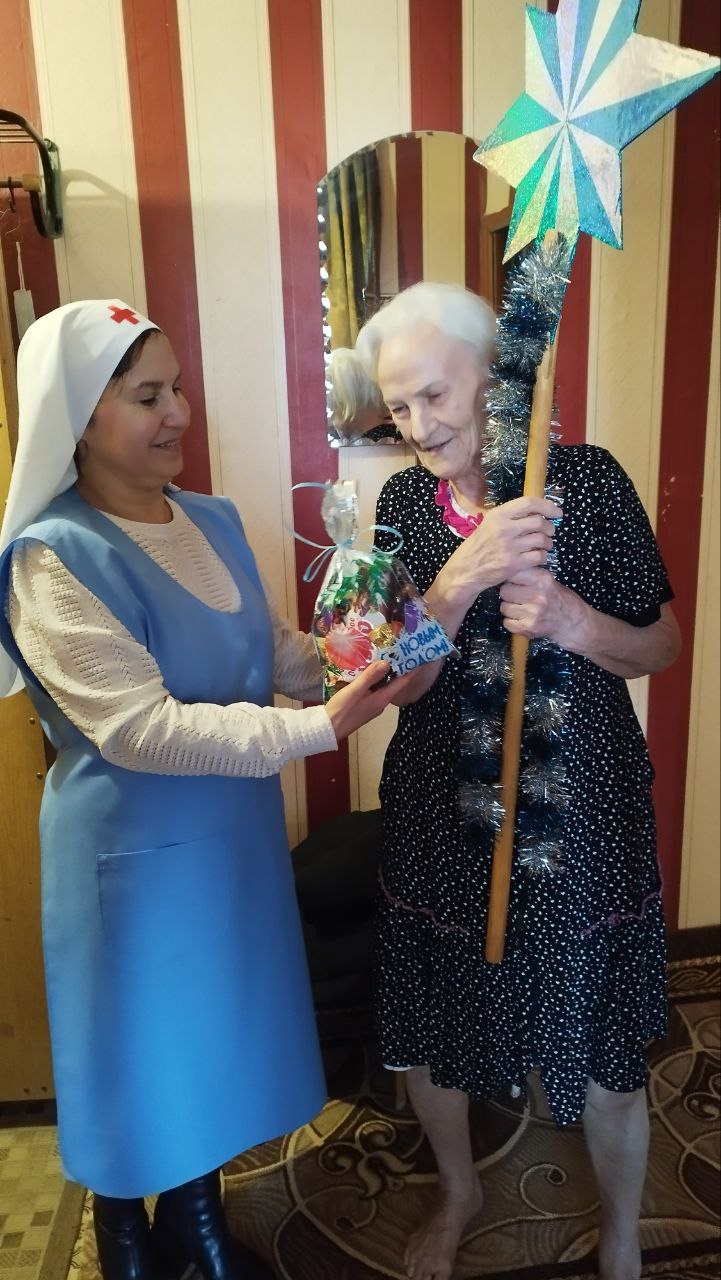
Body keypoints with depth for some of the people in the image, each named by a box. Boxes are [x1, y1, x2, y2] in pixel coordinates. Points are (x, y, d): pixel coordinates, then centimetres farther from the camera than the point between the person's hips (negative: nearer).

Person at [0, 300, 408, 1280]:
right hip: (135, 850, -6)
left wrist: (359, 662, -14)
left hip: (235, 832, 7)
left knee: (218, 1030, 23)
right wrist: (319, 729, -31)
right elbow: (141, 727, -27)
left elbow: (274, 648, 5)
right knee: (139, 1048, 15)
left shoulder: (211, 520, 1)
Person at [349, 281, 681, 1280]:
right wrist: (461, 581, -25)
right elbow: (402, 682, -8)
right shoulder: (404, 502, -3)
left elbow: (662, 645, -3)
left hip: (579, 805, -2)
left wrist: (573, 621, -24)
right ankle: (458, 1193, 53)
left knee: (603, 1051, 14)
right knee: (430, 1027, 20)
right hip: (443, 811, 3)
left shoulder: (590, 479, -10)